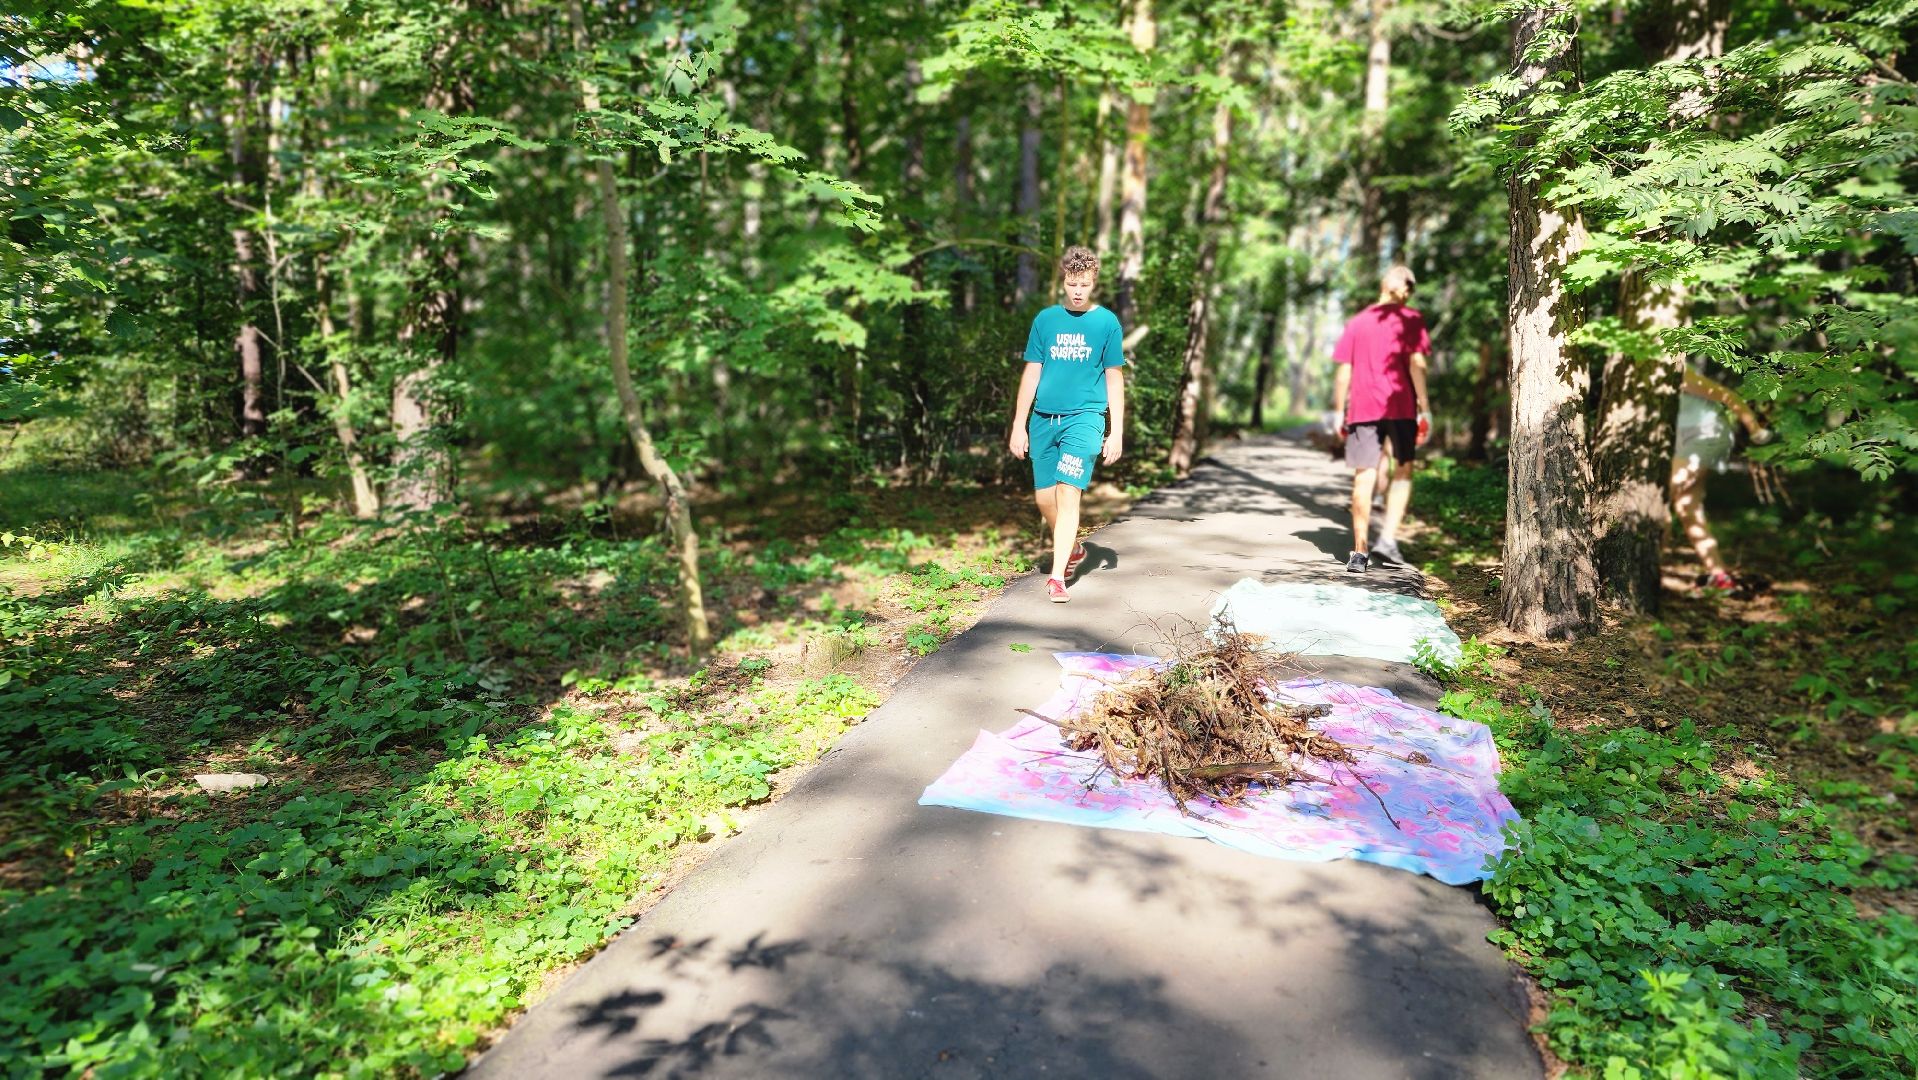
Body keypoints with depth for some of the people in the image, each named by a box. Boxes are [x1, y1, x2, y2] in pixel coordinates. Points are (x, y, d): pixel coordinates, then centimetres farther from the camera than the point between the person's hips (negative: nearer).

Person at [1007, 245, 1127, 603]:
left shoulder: (1107, 322, 2)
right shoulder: (1045, 319, 7)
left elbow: (1114, 378, 5)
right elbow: (1031, 373, 10)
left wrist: (1117, 432, 0)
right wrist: (1019, 425, 7)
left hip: (1085, 417, -3)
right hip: (1043, 419, 4)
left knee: (1068, 492, -16)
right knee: (1044, 497, 8)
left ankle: (1057, 577, -13)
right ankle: (1073, 548, 36)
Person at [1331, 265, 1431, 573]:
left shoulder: (1357, 322, 11)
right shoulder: (1410, 319, 2)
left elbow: (1343, 372, 7)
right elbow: (1416, 365, -7)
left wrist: (1339, 412, 11)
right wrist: (1424, 406, -5)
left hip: (1362, 409, 2)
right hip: (1400, 407, -2)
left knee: (1364, 478, 1)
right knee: (1403, 472, 13)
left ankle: (1360, 552, 1)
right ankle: (1388, 538, -1)